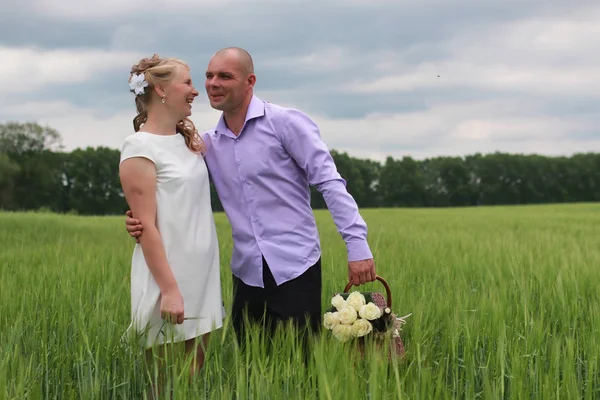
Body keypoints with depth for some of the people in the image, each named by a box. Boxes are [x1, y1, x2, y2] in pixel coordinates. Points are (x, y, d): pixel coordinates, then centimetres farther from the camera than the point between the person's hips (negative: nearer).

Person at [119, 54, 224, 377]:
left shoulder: (188, 139, 10)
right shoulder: (140, 147, -12)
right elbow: (146, 226, -16)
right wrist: (169, 289, -20)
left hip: (202, 275, 7)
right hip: (168, 276, -7)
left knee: (195, 372, 12)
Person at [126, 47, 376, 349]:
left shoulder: (285, 123, -5)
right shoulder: (208, 144, 11)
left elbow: (329, 182, -9)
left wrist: (357, 244, -18)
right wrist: (142, 222, -10)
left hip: (295, 267, -5)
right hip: (247, 274, 5)